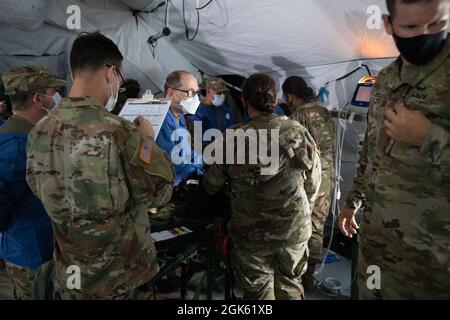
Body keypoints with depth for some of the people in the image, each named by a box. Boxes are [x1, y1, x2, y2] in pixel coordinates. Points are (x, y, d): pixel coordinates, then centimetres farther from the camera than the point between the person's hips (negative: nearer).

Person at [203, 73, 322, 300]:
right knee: (290, 285, 25)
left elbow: (211, 186, -5)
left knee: (259, 291, 18)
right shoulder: (298, 132, -9)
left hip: (252, 233, -2)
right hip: (295, 229, 2)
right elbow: (313, 183, 1)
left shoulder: (230, 139, -16)